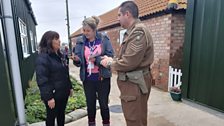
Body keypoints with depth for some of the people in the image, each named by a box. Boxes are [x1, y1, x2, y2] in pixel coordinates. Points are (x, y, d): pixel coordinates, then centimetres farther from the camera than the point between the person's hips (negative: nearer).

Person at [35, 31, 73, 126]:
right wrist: (48, 97, -23)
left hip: (63, 92, 7)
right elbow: (42, 80, -22)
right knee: (51, 116, 11)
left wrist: (69, 87, 16)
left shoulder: (59, 55, 10)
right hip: (53, 95, -7)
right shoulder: (43, 57, -17)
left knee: (61, 114, 21)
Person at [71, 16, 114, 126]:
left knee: (104, 104, 12)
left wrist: (97, 59, -21)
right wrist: (76, 60, -22)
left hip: (103, 78, -2)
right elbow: (79, 62, 0)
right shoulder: (80, 41, 0)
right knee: (90, 104, 16)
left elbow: (110, 56, -9)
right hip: (87, 79, 2)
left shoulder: (104, 38, -6)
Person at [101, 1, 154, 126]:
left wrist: (110, 62, -9)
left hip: (135, 83, -10)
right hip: (131, 81, 10)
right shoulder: (132, 32, 13)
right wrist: (111, 60, 3)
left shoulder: (138, 32, -19)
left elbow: (129, 62, -25)